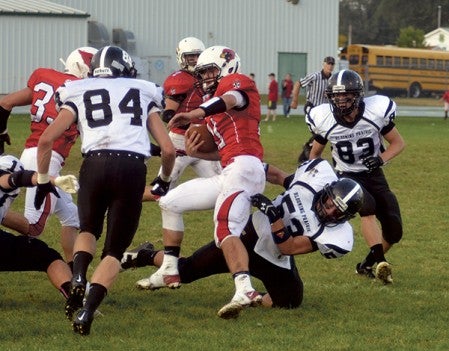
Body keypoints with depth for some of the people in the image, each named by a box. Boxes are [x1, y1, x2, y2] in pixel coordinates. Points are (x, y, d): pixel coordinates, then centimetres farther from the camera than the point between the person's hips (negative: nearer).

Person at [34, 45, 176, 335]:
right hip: (133, 168, 0)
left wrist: (43, 180, 22)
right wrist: (164, 181, 35)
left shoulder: (79, 95, 21)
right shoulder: (144, 95, 22)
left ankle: (78, 280, -1)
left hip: (95, 164, 0)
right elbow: (168, 149, 16)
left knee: (89, 230, 28)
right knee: (114, 250, 10)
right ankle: (87, 311, -11)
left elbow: (46, 140, 9)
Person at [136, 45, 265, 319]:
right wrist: (196, 152, 6)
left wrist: (197, 113, -41)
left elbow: (233, 99, -24)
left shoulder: (236, 81, 2)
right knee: (171, 203, 20)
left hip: (244, 166, -10)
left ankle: (245, 290, -47)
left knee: (225, 229, -30)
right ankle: (169, 272, 23)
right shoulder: (212, 110, 30)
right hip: (229, 173, 10)